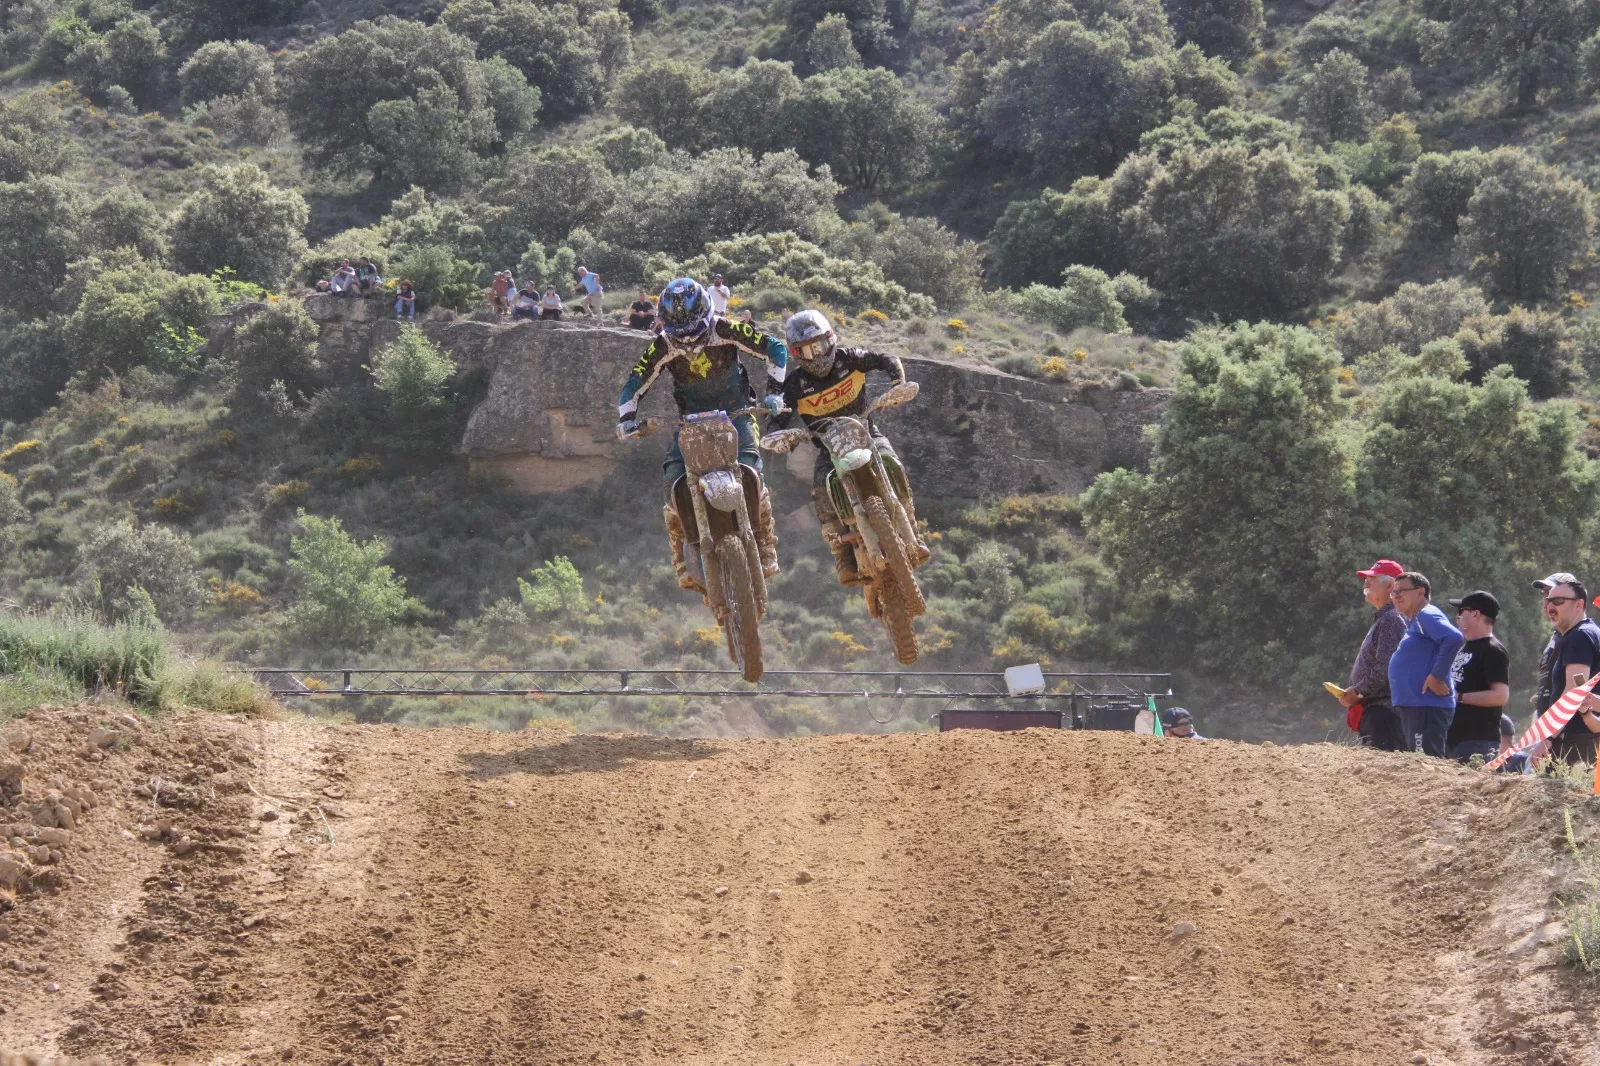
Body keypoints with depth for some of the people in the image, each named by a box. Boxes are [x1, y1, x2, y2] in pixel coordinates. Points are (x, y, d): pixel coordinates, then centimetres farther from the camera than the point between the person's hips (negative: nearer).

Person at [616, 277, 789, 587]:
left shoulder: (725, 330, -18)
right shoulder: (662, 347, -13)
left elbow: (775, 349, -12)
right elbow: (635, 384, -7)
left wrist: (774, 392, -20)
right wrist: (627, 419, -24)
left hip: (736, 412, -2)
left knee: (750, 474, -23)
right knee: (674, 476, -19)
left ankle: (766, 549, -6)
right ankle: (684, 560, -8)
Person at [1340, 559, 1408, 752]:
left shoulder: (1391, 620, -12)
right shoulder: (1381, 619, 21)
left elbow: (1385, 670, -21)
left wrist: (1356, 692, -13)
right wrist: (1355, 693, 12)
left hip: (1382, 709, -11)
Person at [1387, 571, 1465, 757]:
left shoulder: (1427, 616, -10)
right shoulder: (1412, 622, 21)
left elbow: (1454, 638, -27)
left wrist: (1437, 676, -24)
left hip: (1427, 706, -11)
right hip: (1413, 707, 11)